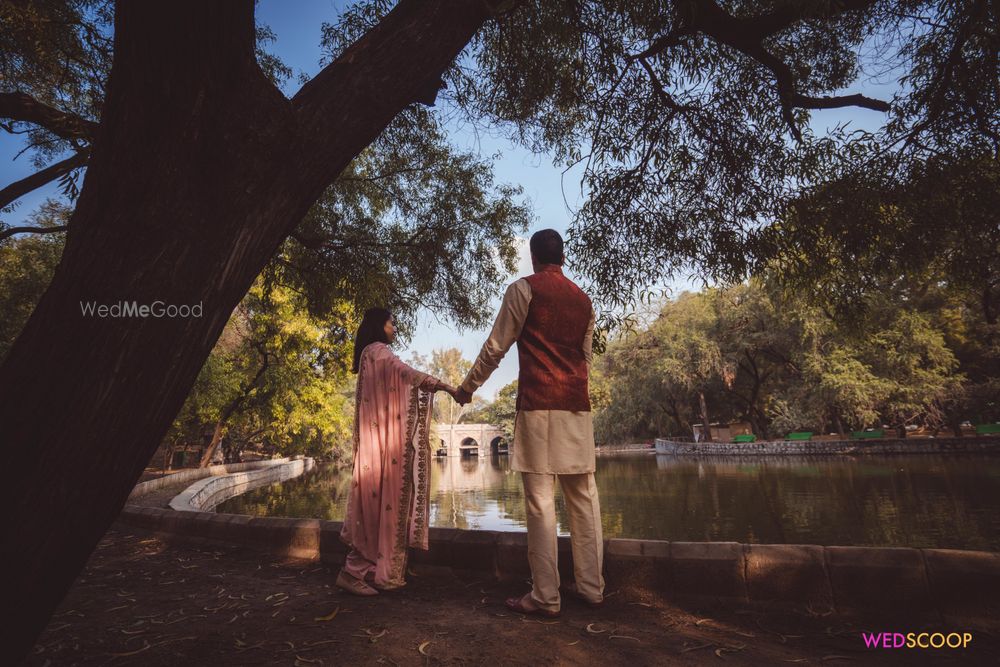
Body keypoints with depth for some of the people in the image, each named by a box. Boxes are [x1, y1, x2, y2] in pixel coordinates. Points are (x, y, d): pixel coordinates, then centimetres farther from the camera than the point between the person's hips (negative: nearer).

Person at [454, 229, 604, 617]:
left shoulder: (524, 289, 0)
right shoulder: (582, 299, 17)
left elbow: (495, 348, -1)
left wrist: (466, 388, 11)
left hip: (538, 404, -6)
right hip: (577, 405, 6)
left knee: (540, 498, -2)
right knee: (583, 495, 10)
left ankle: (545, 596, 4)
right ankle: (591, 586, 19)